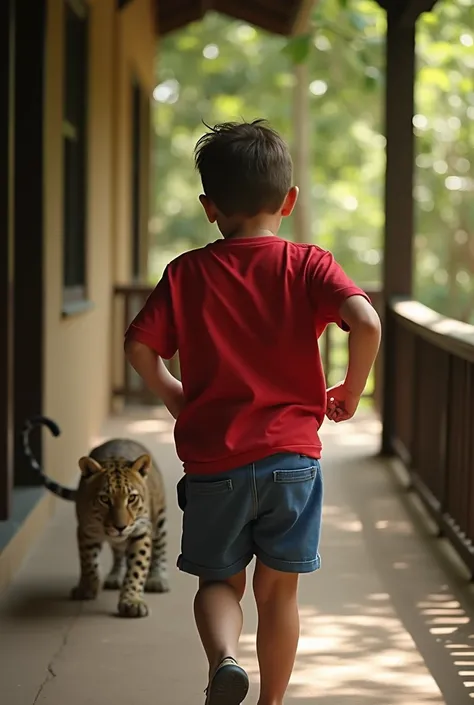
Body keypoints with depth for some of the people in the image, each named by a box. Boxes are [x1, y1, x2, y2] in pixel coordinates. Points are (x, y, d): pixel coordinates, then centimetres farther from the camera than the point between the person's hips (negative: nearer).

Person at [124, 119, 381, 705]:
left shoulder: (188, 273, 0)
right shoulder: (308, 265, -2)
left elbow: (139, 346, -5)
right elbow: (366, 323, -17)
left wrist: (174, 397, 12)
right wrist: (351, 392, -1)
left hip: (212, 459, 0)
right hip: (292, 457, 0)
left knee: (220, 580, 14)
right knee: (278, 590, 13)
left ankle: (223, 657, -13)